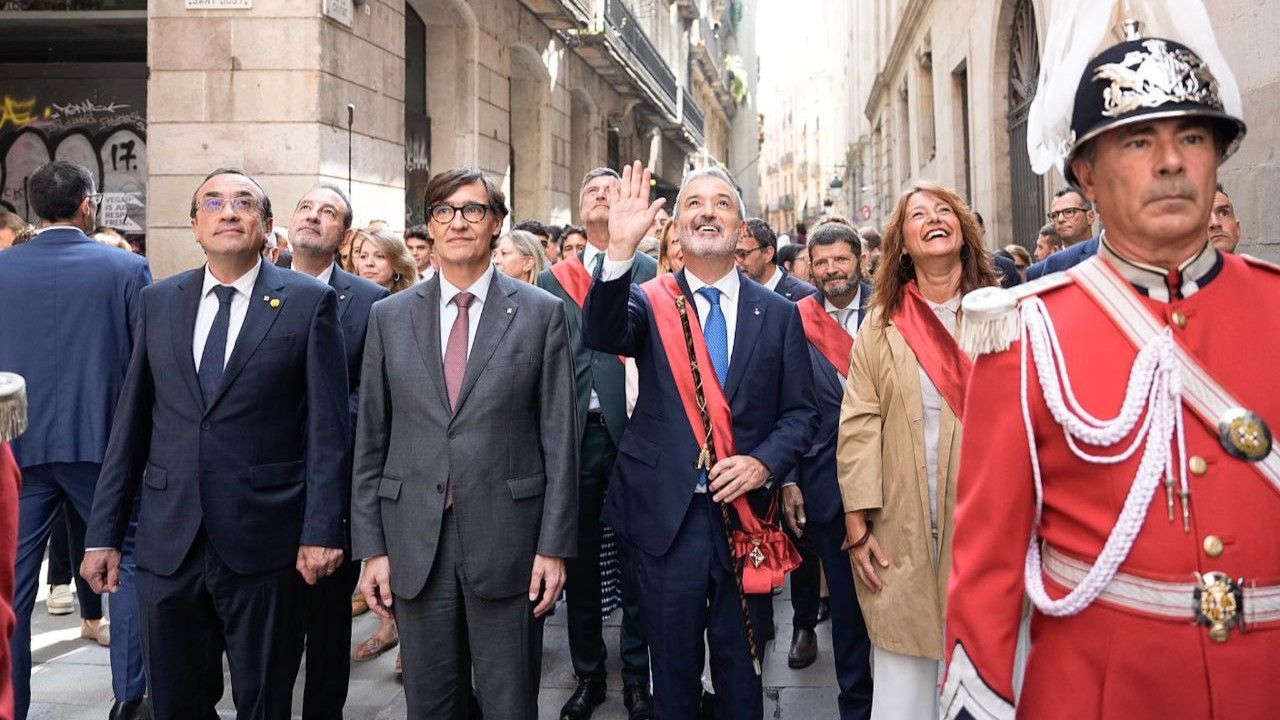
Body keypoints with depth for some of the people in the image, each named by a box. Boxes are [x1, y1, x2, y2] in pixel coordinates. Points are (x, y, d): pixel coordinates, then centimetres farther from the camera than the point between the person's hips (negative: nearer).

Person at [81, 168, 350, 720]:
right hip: (168, 543, 3)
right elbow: (131, 422, 10)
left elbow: (327, 427, -5)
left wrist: (322, 530, -11)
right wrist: (104, 532, 6)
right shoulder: (158, 302, 9)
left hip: (265, 544, -3)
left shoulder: (309, 301, -2)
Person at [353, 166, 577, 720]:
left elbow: (560, 438, -2)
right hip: (414, 543, 2)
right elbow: (370, 441, 7)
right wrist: (371, 547, 3)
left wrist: (555, 546, -6)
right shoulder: (389, 316, 6)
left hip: (507, 542, -2)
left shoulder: (541, 312, 0)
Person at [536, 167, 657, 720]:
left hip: (632, 431, -2)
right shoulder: (551, 280, 11)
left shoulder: (650, 272, 4)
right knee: (579, 561, 12)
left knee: (635, 561, 6)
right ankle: (588, 674, 27)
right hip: (574, 432, 3)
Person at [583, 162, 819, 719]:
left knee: (741, 672, 15)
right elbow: (602, 335, -22)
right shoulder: (649, 302, 0)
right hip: (666, 517, -1)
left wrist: (764, 462, -14)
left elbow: (800, 412, 5)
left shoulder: (778, 313, 4)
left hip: (746, 511, 1)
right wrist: (620, 250, -36)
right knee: (673, 673, 14)